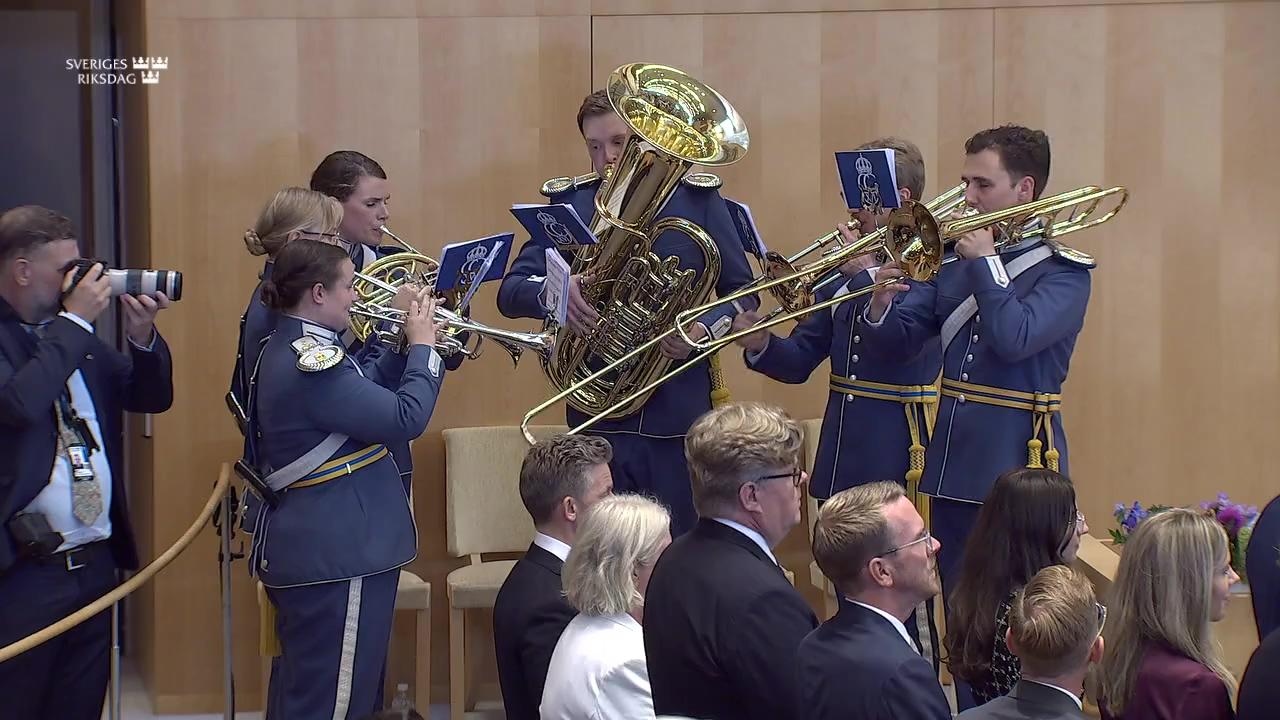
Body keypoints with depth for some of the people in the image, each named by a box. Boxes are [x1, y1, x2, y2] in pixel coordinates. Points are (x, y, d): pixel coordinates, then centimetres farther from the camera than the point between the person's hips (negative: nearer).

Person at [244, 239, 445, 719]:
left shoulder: (290, 351, 10)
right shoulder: (312, 363, -23)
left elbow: (364, 396, 23)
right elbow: (406, 419, -22)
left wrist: (407, 347, 10)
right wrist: (422, 347, -8)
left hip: (311, 547, 11)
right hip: (336, 553, -11)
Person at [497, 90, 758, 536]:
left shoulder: (697, 198, 2)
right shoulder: (569, 202, 5)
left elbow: (742, 293, 6)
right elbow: (510, 293, 2)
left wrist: (705, 330, -15)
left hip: (679, 415, -1)